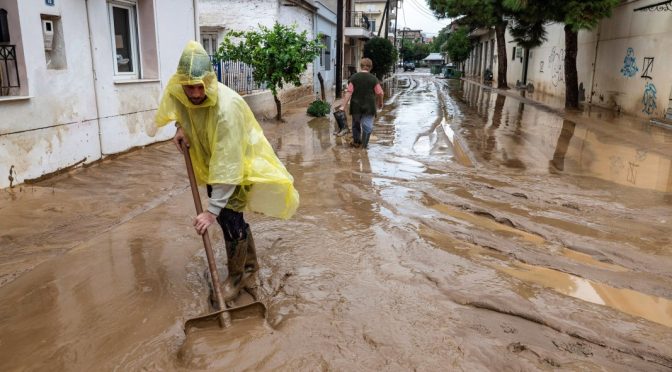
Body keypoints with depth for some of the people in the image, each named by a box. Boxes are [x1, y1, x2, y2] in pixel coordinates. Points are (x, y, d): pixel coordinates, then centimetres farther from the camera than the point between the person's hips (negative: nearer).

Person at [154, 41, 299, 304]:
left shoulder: (226, 107, -37)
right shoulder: (177, 92, -19)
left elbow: (228, 166, -38)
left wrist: (212, 210, -39)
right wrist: (181, 127, -11)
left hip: (241, 162, -6)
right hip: (211, 159, 7)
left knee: (229, 216, -11)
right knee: (227, 217, 12)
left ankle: (236, 277, 10)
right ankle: (249, 265, 31)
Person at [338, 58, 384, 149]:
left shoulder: (354, 77, -2)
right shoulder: (373, 79, -4)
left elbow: (349, 92, -9)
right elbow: (379, 93, -3)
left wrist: (343, 106, -11)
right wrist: (380, 103, 15)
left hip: (356, 106, 2)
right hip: (369, 107, -2)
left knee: (356, 124, 19)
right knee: (367, 125, 3)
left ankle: (356, 142, 32)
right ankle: (364, 144, 1)